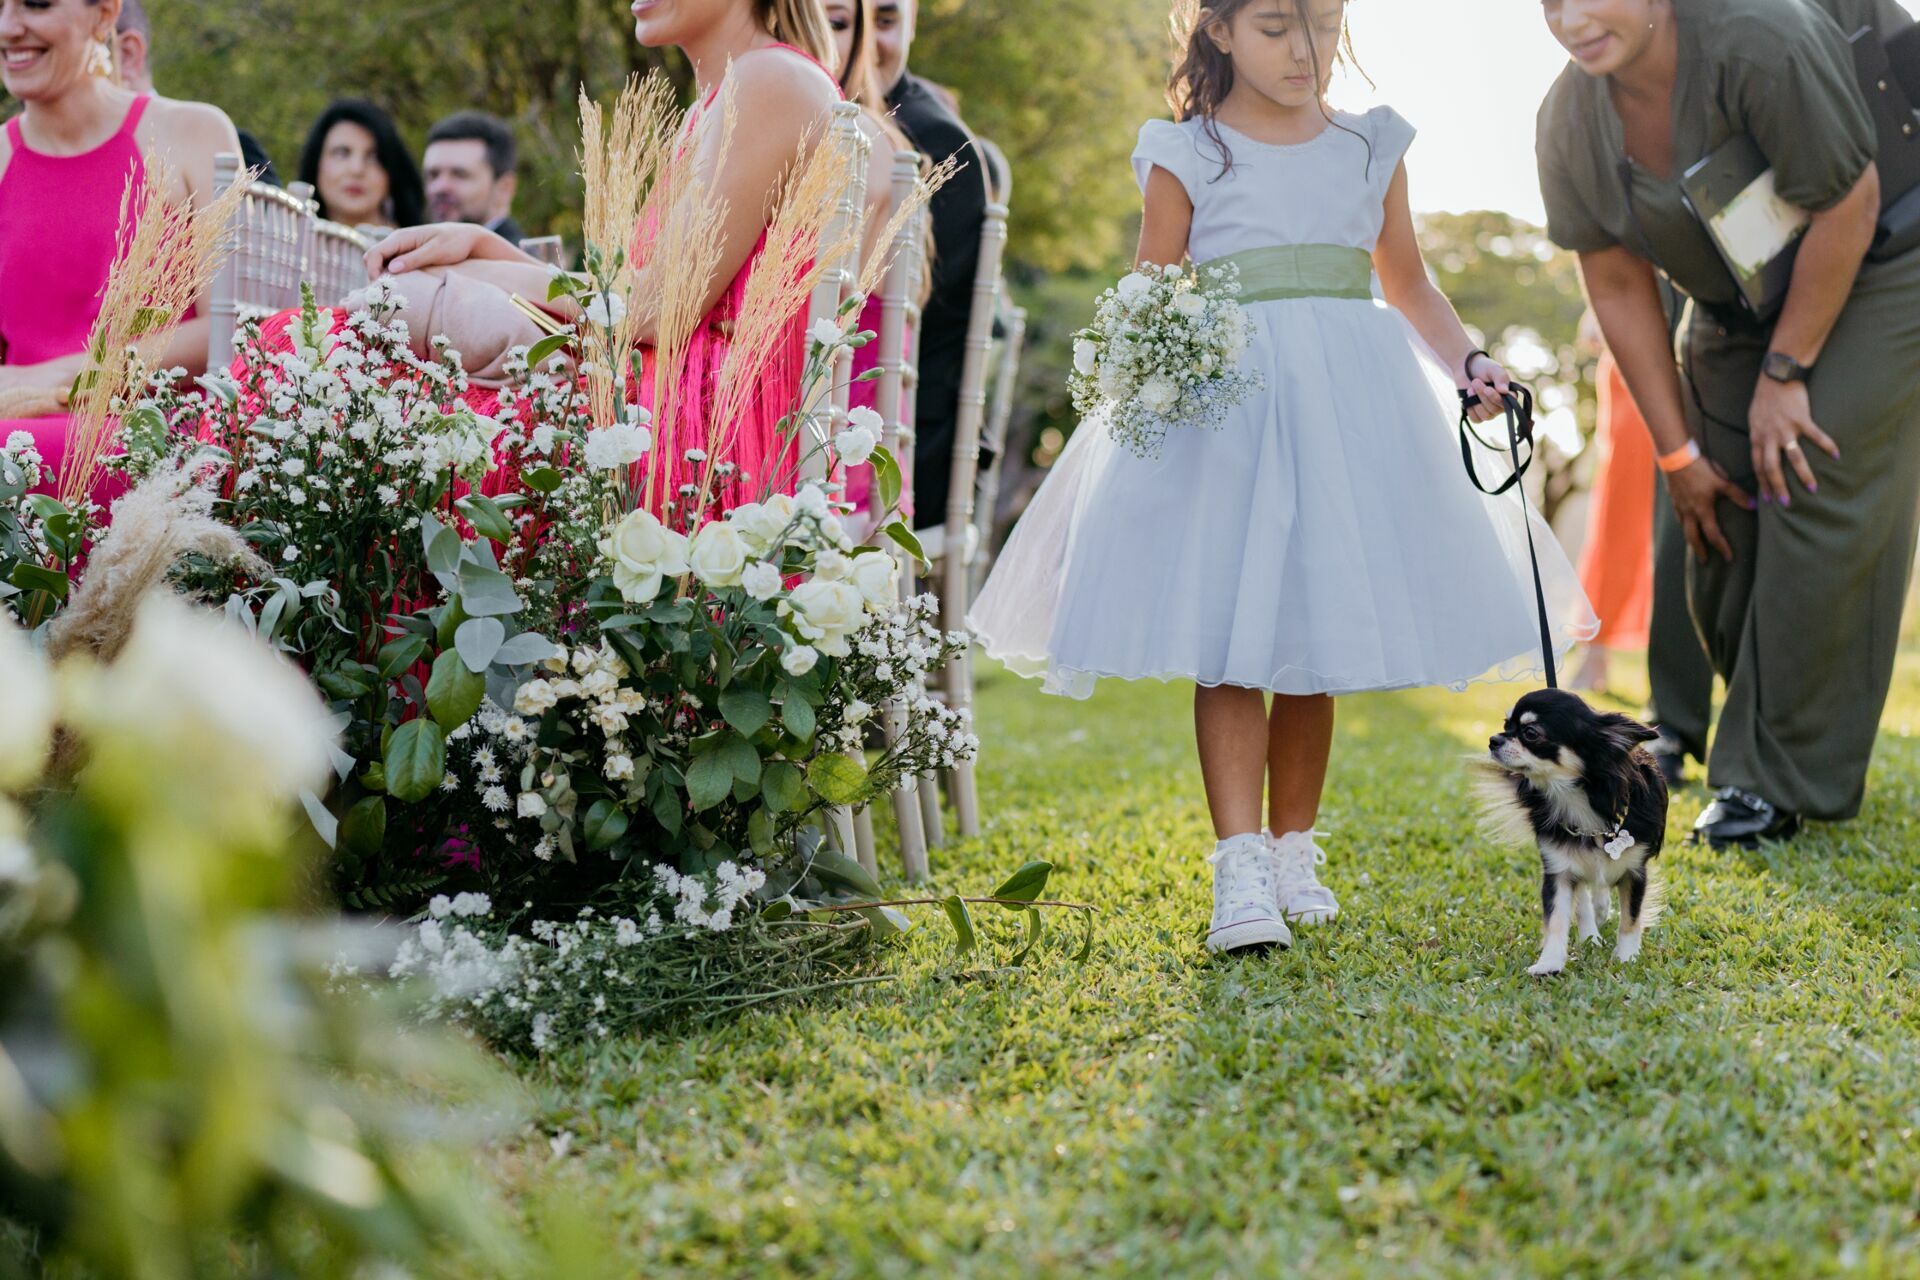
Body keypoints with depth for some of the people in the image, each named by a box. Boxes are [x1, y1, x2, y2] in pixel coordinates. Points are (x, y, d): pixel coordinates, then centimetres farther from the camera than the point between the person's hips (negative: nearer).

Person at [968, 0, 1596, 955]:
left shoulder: (1370, 148, 13)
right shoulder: (1185, 156, 4)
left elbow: (1407, 284, 21)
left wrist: (1466, 360, 6)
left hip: (1350, 409, 3)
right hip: (1221, 410, -3)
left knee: (1316, 643, 6)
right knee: (1227, 648, -10)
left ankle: (1292, 853, 19)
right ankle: (1239, 870, -11)